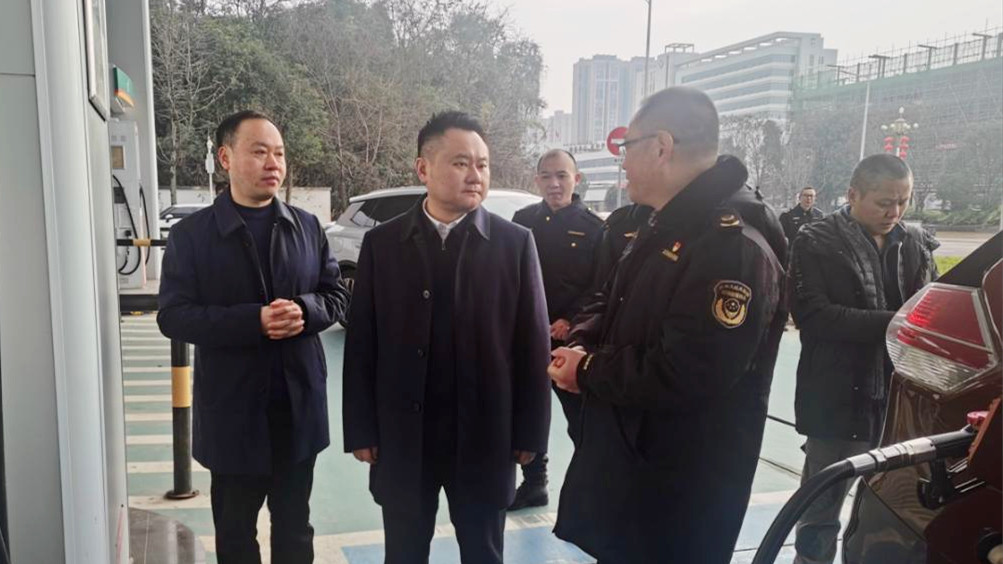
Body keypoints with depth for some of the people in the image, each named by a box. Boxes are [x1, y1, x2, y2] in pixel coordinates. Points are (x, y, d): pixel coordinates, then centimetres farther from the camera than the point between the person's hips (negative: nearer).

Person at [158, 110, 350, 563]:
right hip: (232, 409, -2)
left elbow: (336, 295, 6)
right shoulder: (190, 234, -5)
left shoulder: (308, 227, 5)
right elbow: (173, 316, -10)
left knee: (295, 527, 17)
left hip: (300, 403, 2)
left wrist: (304, 310, -17)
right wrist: (253, 320, -24)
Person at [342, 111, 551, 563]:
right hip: (402, 438, 1)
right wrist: (361, 430, -1)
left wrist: (529, 432, -3)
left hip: (485, 438, 0)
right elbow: (361, 344, 1)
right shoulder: (382, 243, -1)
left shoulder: (515, 244, -3)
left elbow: (533, 344, -2)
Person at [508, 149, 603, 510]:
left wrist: (571, 323, -14)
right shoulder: (523, 221, 5)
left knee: (581, 420, 3)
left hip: (569, 339, -4)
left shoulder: (593, 227, -4)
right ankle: (534, 484, 31)